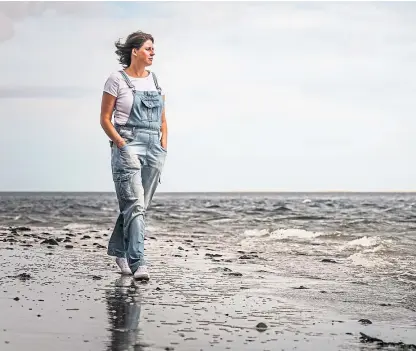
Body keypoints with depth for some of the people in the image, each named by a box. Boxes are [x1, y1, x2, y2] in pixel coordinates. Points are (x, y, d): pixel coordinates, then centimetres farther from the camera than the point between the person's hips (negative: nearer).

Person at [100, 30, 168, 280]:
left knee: (140, 205, 9)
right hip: (128, 147, -6)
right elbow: (105, 118, -1)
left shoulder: (155, 80, 15)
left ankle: (119, 250, 29)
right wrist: (121, 143, -12)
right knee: (135, 205, -16)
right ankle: (138, 263, -19)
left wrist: (164, 144, 6)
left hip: (154, 148, 6)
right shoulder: (117, 79, -1)